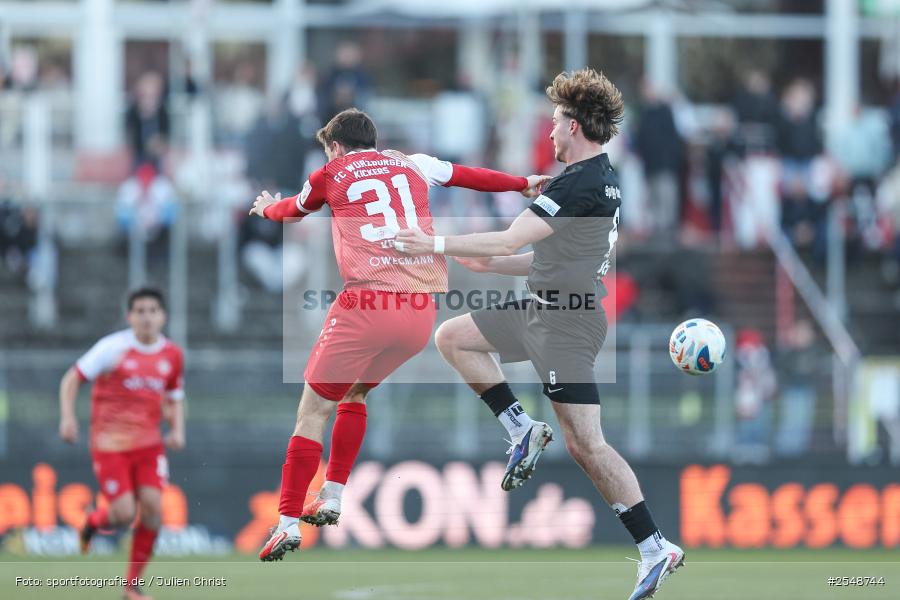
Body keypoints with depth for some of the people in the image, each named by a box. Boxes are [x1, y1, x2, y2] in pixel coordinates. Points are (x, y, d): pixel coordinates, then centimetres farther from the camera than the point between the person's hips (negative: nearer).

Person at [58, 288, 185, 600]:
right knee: (124, 513, -13)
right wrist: (67, 417, -17)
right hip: (110, 443, -4)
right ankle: (94, 521, 27)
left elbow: (174, 399, 18)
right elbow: (72, 379, -4)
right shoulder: (113, 348, -10)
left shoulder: (172, 354, 4)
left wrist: (177, 431, 0)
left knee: (152, 506, -13)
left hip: (148, 442, 4)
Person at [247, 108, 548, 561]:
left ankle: (288, 523, -7)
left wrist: (267, 209, 55)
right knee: (353, 393, 27)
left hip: (367, 306, -4)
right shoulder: (412, 166, 19)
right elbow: (469, 176, 32)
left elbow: (294, 210, 33)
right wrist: (524, 184, 46)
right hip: (422, 310, 5)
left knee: (313, 410, 1)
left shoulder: (331, 174, 13)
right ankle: (331, 499, 22)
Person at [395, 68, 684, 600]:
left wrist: (436, 244, -10)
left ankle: (656, 548, -9)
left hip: (566, 322, -10)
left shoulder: (579, 184, -19)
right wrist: (491, 263, 18)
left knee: (587, 445, -10)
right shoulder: (604, 177, 13)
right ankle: (523, 429, 10)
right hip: (544, 310, 10)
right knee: (452, 338, 16)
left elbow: (509, 241, -20)